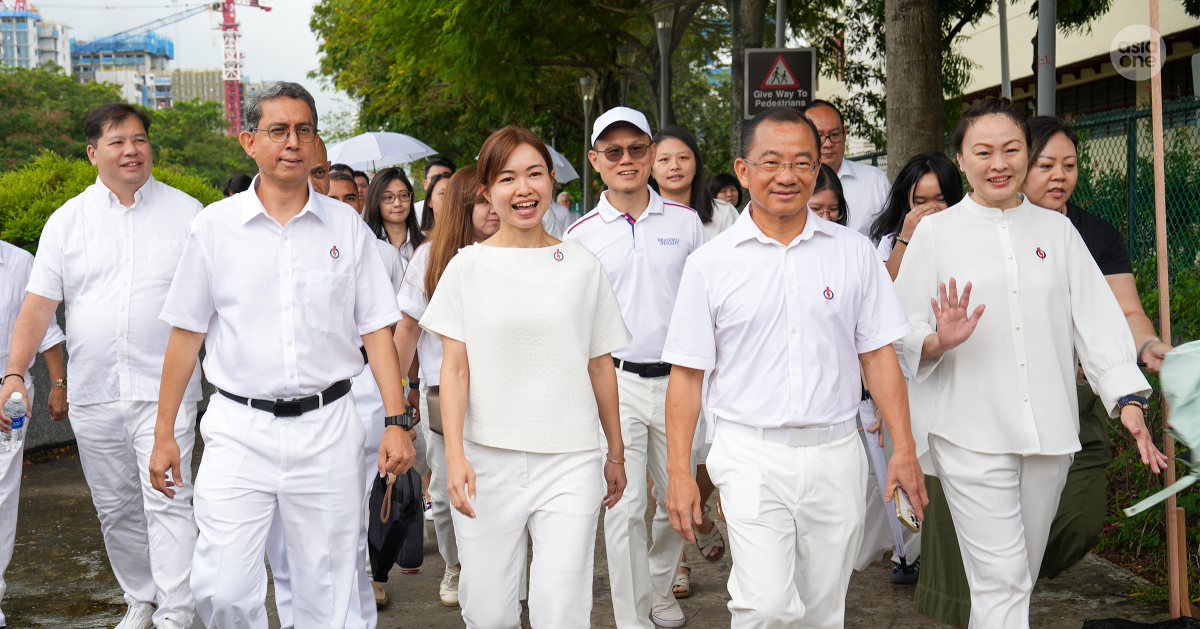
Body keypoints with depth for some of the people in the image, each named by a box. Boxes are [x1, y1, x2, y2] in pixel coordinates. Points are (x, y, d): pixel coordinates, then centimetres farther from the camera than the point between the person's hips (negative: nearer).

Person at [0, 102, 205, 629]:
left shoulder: (187, 213, 3)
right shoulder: (67, 220, 7)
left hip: (164, 390, -3)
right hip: (93, 394, 3)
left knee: (167, 502, -10)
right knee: (115, 508, 12)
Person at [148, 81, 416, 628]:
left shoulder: (346, 227, 6)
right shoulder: (214, 227, 3)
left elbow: (377, 331, 7)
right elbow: (186, 334, 7)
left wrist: (397, 421, -2)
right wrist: (163, 433, 5)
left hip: (327, 429, 1)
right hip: (239, 430, -1)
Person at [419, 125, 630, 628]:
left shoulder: (582, 265, 7)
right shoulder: (467, 267, 4)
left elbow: (600, 366, 12)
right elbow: (455, 368, 0)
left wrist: (616, 454, 16)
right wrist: (454, 454, -11)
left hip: (570, 462, 0)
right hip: (487, 460, 0)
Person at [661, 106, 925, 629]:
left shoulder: (854, 253, 5)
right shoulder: (711, 264, 0)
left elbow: (878, 355, 7)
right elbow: (687, 373, 2)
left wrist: (904, 448, 2)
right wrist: (679, 472, -2)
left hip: (836, 455, 2)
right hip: (751, 457, -2)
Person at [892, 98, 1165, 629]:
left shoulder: (1057, 230, 11)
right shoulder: (936, 232, 3)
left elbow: (1097, 319, 7)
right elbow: (904, 336, 1)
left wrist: (1130, 402, -5)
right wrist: (940, 341, -22)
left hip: (1049, 433, 3)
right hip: (972, 434, -3)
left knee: (1022, 577, 11)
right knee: (1001, 582, -8)